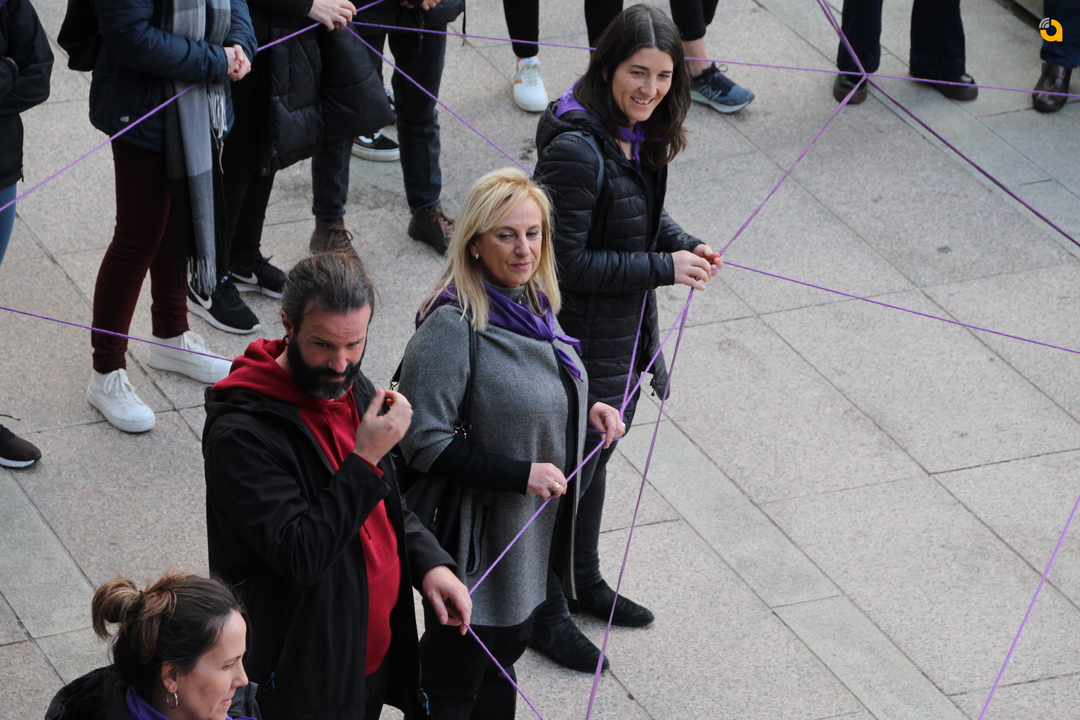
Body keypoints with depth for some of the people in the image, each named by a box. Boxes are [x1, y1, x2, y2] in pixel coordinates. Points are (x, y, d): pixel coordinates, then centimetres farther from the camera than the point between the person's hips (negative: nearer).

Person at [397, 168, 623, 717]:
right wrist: (521, 475, -25)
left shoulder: (529, 302, 1)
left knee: (506, 651, 25)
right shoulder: (452, 326, -25)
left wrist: (585, 409, 2)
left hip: (531, 531, 8)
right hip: (475, 540, -8)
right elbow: (426, 444, -26)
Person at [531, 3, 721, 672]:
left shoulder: (638, 134, -1)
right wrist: (663, 267, -23)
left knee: (597, 458, 25)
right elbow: (566, 263, -27)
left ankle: (585, 580, 44)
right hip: (580, 340, -9)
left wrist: (685, 244, -4)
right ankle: (545, 611, 24)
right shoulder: (576, 148, -28)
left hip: (627, 333, 9)